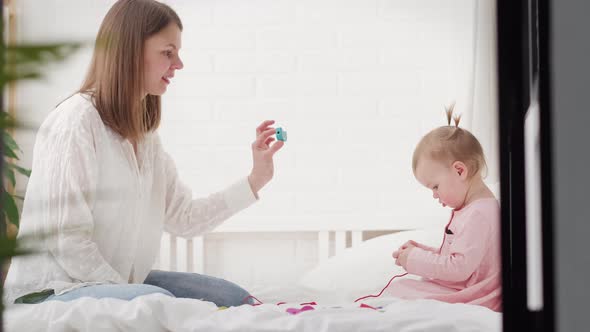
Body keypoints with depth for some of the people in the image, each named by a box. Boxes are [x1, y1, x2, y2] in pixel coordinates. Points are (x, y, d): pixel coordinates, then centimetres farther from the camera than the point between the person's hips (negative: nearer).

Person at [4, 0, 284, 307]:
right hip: (53, 290, -9)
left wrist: (255, 180, 5)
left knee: (233, 298, -2)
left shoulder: (144, 134, 11)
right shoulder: (76, 120, -16)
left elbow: (184, 218, 10)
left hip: (122, 282, 9)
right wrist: (129, 294, -17)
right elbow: (65, 240, -21)